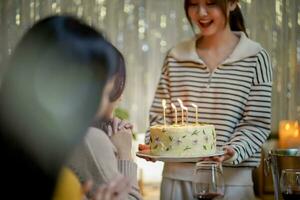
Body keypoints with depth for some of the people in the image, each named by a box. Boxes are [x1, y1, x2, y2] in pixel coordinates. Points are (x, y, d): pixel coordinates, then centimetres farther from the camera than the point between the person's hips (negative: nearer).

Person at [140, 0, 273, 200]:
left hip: (231, 180, -2)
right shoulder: (176, 57, 6)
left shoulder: (255, 57, -2)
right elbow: (160, 114, 8)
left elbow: (257, 123, -5)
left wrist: (235, 151, -20)